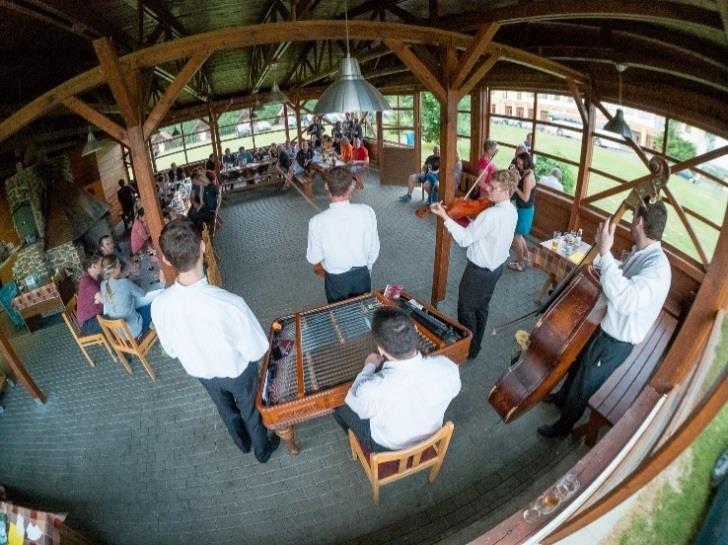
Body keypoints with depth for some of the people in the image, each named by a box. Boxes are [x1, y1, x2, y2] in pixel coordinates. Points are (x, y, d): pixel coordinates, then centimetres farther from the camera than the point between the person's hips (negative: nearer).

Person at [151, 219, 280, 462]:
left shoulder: (160, 305, -27)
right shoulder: (230, 303, -41)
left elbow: (171, 350, -7)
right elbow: (256, 351, -26)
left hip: (200, 371, 4)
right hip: (237, 371, -3)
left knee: (226, 409, 33)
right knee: (251, 410, 27)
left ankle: (243, 443, 61)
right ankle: (262, 449, 55)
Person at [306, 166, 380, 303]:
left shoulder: (317, 222, -23)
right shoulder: (367, 212, -19)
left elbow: (313, 259, -12)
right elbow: (374, 249, -7)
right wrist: (366, 268, 11)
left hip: (336, 279, -1)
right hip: (361, 275, 1)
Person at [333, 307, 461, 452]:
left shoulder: (373, 390, -42)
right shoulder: (447, 367, -32)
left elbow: (356, 404, -16)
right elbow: (453, 391, -6)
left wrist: (369, 367, -2)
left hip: (387, 448, -3)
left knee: (340, 404, 20)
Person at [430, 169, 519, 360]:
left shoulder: (491, 215, -31)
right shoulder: (511, 210, -1)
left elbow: (465, 239, -26)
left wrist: (445, 217, -26)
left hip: (479, 270, -9)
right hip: (496, 266, 9)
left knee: (466, 311, 10)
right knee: (481, 308, 23)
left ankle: (466, 350, 25)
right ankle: (475, 346, 39)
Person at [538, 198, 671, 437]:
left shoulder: (658, 267, -33)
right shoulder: (641, 252, -3)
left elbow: (626, 300, -50)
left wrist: (605, 253, -47)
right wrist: (598, 256, 5)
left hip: (616, 343, -8)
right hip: (605, 328, 9)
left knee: (583, 386, 13)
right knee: (578, 364, 31)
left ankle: (563, 425, 39)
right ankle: (562, 397, 58)